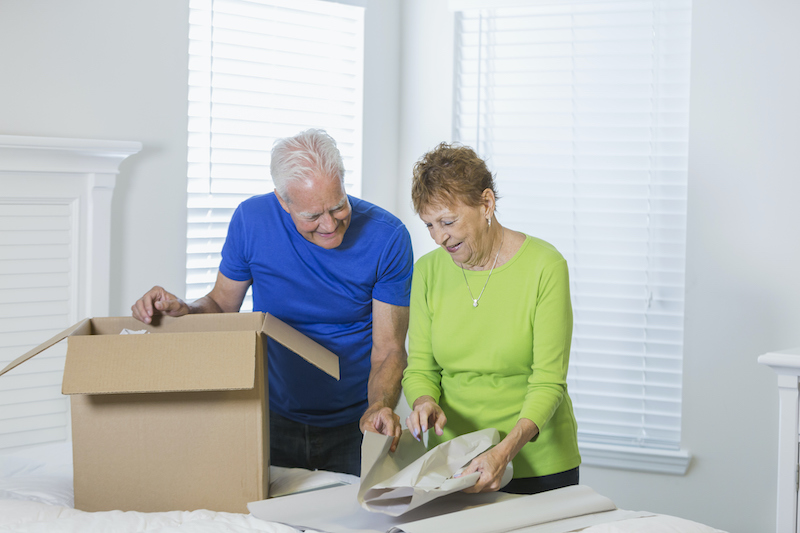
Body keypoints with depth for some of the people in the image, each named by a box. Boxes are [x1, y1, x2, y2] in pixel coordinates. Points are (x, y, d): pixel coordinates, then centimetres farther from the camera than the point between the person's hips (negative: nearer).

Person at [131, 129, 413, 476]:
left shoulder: (386, 236, -15)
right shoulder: (252, 220, -11)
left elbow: (388, 349, -12)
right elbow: (223, 304, 4)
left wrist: (380, 407, -32)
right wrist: (184, 311, -18)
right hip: (274, 418, 1)